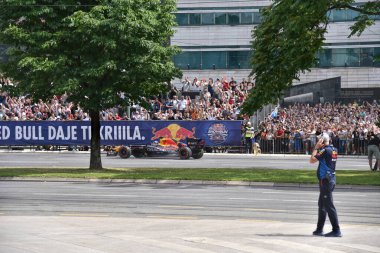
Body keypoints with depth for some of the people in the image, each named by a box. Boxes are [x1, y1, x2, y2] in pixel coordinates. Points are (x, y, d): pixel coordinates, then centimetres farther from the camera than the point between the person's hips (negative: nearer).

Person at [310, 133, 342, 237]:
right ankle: (319, 229, 26)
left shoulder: (325, 150, -17)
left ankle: (336, 230, -9)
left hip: (325, 181, -9)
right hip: (331, 179, 9)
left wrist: (316, 148, -7)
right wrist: (318, 148, 12)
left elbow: (312, 160, -16)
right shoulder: (334, 150, 9)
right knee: (322, 205, 18)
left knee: (329, 206, -8)